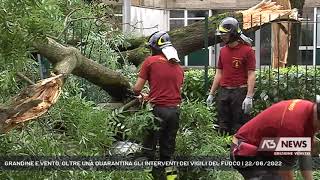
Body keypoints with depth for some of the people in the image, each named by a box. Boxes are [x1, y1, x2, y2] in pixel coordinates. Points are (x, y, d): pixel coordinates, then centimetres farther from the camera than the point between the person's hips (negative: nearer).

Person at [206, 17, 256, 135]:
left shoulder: (247, 50, -7)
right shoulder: (223, 51, 12)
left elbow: (251, 75, -10)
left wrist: (249, 97, -18)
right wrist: (211, 94, 13)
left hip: (239, 92, -6)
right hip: (223, 92, 6)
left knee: (238, 129, -1)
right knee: (223, 127, 9)